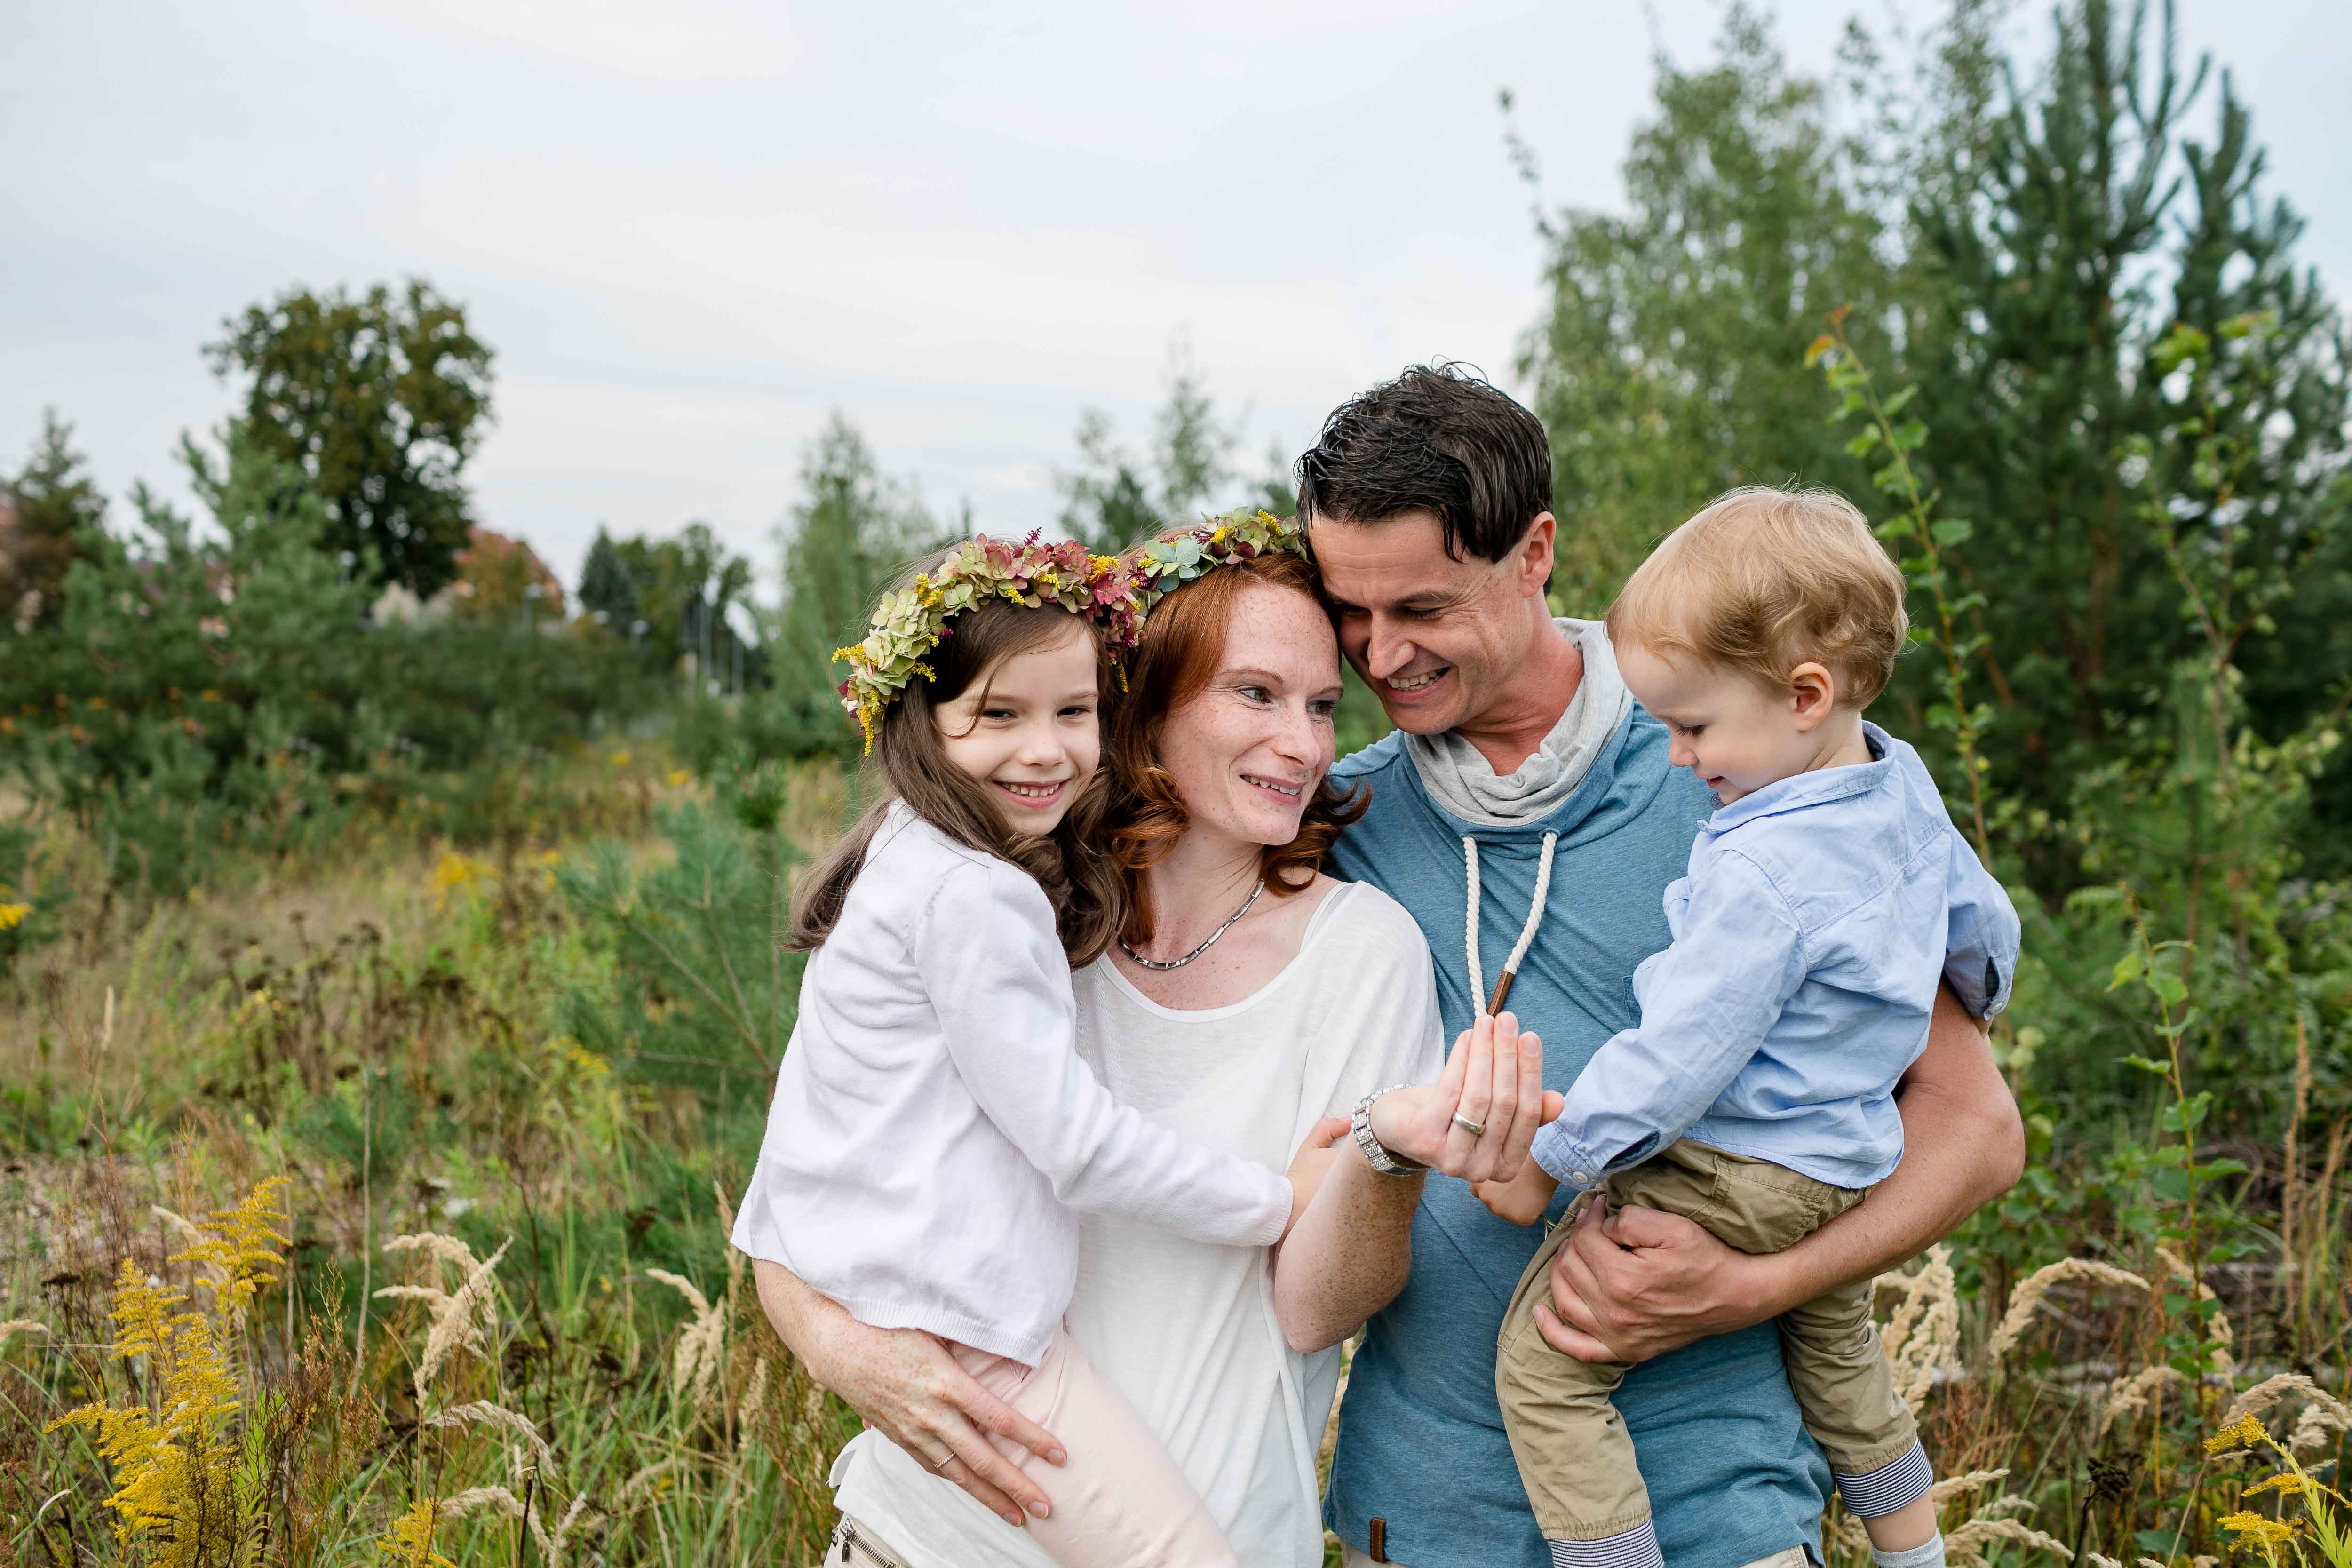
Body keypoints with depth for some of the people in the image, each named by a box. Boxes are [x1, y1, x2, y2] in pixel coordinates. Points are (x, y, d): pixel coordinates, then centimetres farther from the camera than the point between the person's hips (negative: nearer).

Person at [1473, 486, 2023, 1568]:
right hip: (1847, 1171, 10)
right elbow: (1984, 922, 16)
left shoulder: (1764, 873, -30)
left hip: (1732, 1183, -10)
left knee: (1543, 1361, -6)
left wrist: (1545, 1162, -15)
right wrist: (1972, 1000, 38)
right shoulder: (1904, 784, -2)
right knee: (1835, 1348, 33)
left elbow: (1679, 1057, -27)